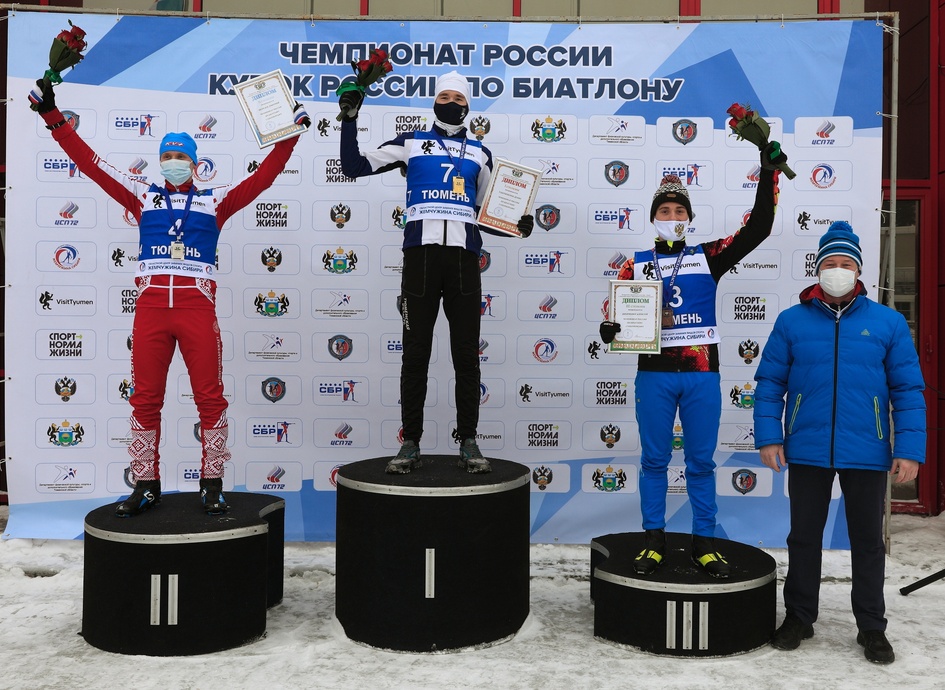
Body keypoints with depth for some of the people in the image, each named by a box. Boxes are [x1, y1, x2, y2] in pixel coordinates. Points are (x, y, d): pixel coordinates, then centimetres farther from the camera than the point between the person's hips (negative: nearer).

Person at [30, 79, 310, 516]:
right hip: (150, 305, 2)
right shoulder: (142, 197, 17)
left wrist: (290, 134, 4)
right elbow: (90, 162, 15)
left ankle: (212, 485, 9)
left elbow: (264, 176, 8)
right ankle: (146, 486, 16)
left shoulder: (214, 201, 13)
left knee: (210, 397, -2)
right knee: (145, 399, 5)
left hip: (197, 306, -1)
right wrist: (53, 116, 13)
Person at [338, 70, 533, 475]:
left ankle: (468, 442, 8)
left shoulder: (479, 153, 21)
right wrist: (350, 120, 3)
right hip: (421, 255, -1)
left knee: (467, 354, 1)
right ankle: (411, 444, 8)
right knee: (415, 353, 0)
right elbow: (354, 166, 10)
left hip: (463, 258, 2)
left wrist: (516, 225, 5)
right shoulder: (411, 143, 15)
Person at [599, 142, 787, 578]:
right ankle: (654, 540, 19)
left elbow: (758, 228, 2)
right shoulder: (636, 265, 7)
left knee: (701, 461, 7)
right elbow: (610, 325, 6)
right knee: (654, 460, 6)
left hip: (701, 376, 1)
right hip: (654, 375, 0)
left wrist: (768, 174, -3)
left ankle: (704, 542, 18)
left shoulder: (708, 257, 8)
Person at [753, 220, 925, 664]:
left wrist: (910, 450, -6)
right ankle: (799, 618, 29)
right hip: (806, 452, 0)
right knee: (804, 538, 13)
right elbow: (770, 383, 2)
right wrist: (768, 437, -6)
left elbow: (908, 391, 0)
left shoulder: (888, 323, 0)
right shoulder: (792, 321, 1)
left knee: (867, 541, 12)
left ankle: (872, 628, 27)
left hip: (866, 453, 0)